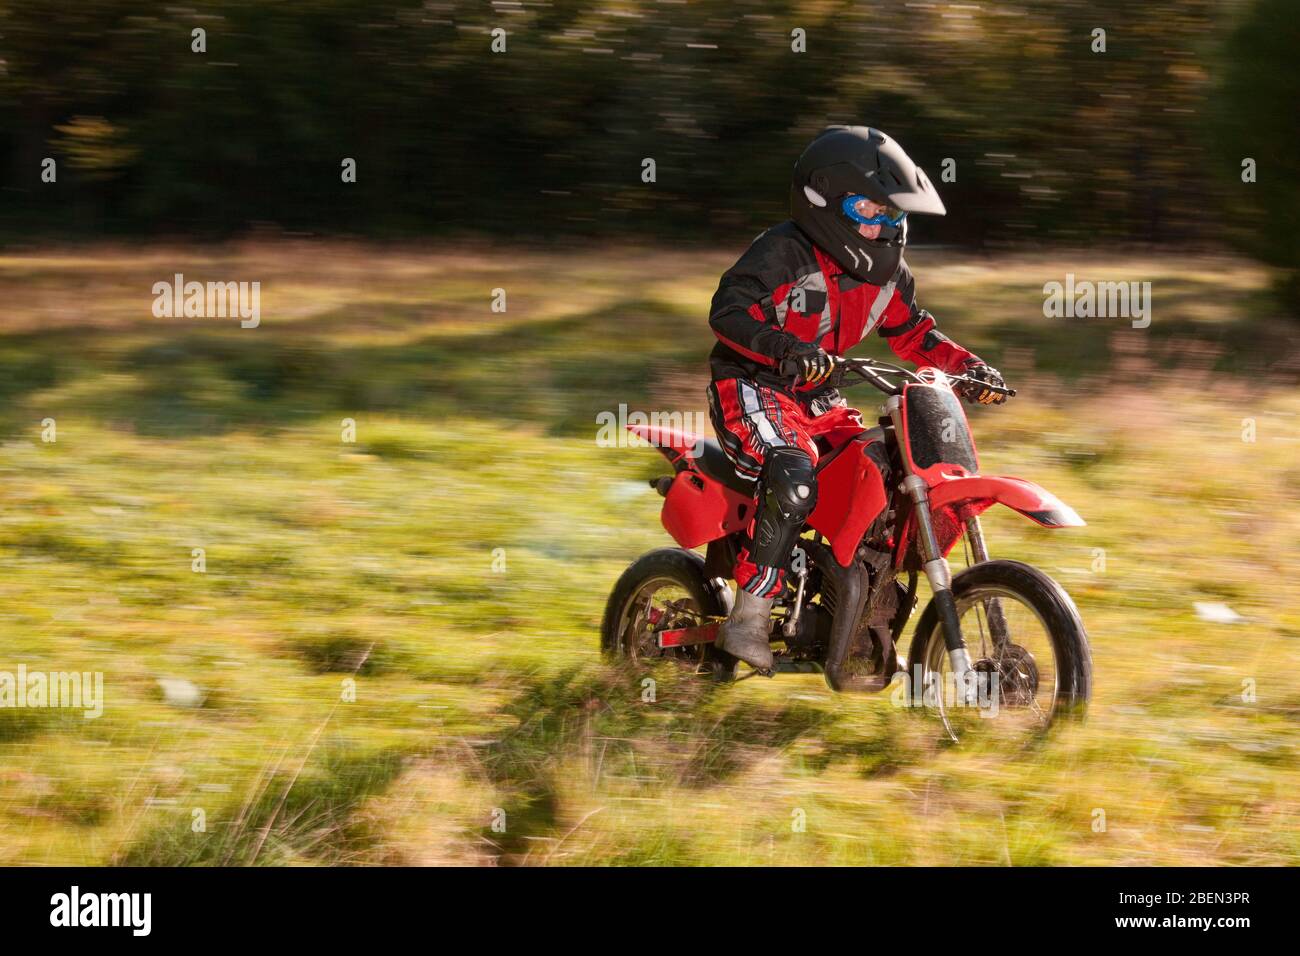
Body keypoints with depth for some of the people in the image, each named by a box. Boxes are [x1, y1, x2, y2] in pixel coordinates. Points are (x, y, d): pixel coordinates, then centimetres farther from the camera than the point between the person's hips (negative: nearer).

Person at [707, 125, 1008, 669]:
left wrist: (968, 366, 3)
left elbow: (912, 332, 19)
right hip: (752, 387, -8)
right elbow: (727, 309, -26)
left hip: (817, 400, 8)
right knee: (794, 477, -33)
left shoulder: (886, 270, 8)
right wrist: (785, 349, -42)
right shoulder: (784, 253, -16)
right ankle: (749, 618, -28)